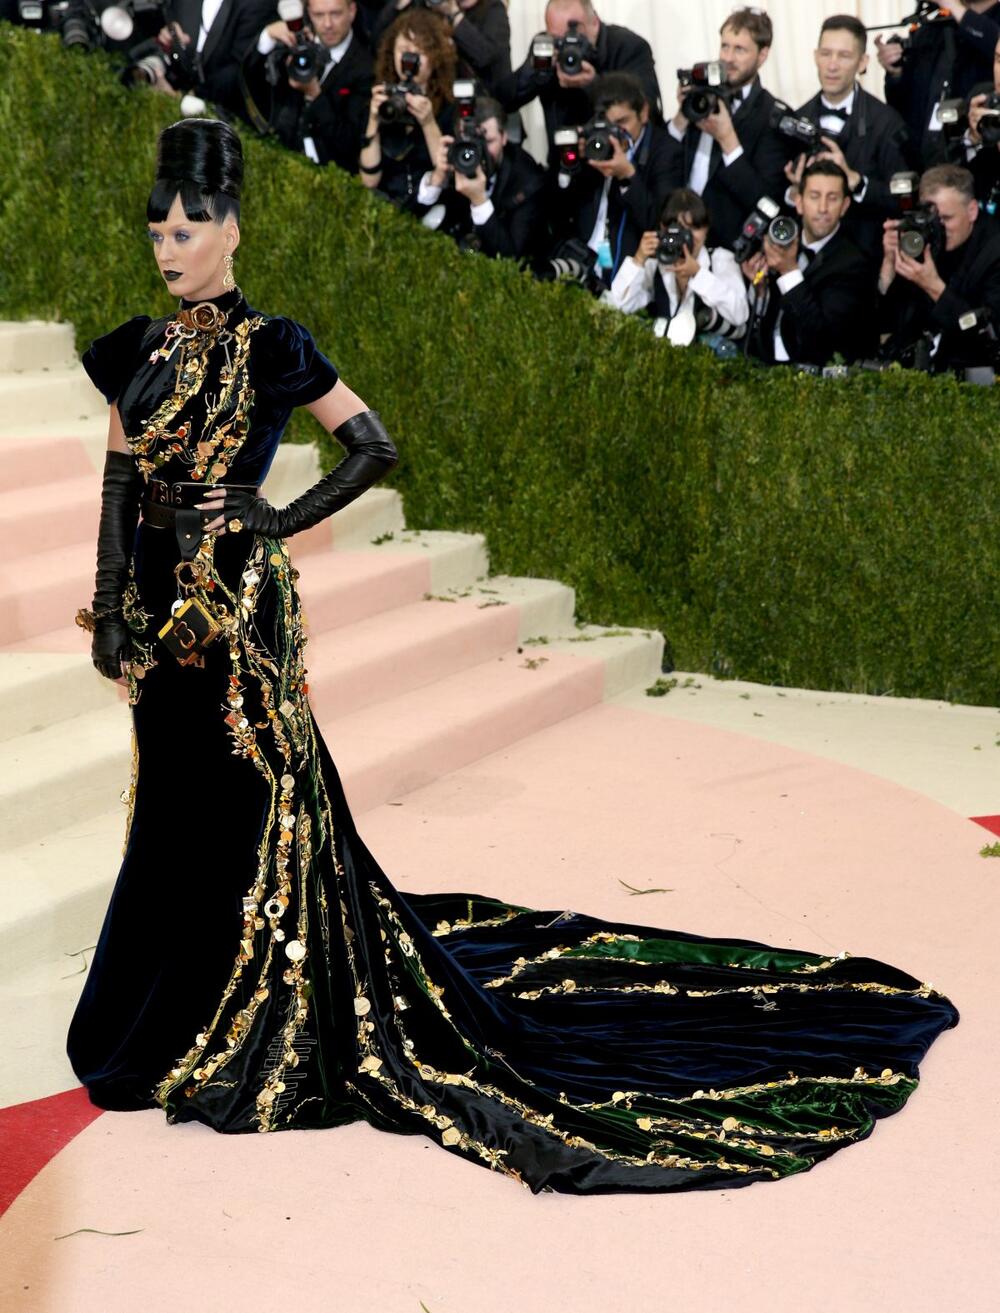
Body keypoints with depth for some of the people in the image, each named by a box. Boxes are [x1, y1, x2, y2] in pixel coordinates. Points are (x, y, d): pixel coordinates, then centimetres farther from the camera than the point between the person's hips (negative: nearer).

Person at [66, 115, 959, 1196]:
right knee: (173, 809, 14)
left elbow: (375, 447, -8)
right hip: (163, 604, 6)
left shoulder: (266, 347, -8)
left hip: (237, 602, -6)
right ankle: (179, 1013, 30)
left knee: (246, 805, -1)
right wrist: (110, 606, 4)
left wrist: (283, 519, -10)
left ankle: (259, 1033, 11)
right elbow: (118, 482, 10)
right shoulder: (138, 349, 9)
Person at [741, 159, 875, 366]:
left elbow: (820, 334, -18)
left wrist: (790, 272, -20)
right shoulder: (785, 242, 9)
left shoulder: (852, 265, -8)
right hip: (764, 365, 6)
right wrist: (759, 286, -5)